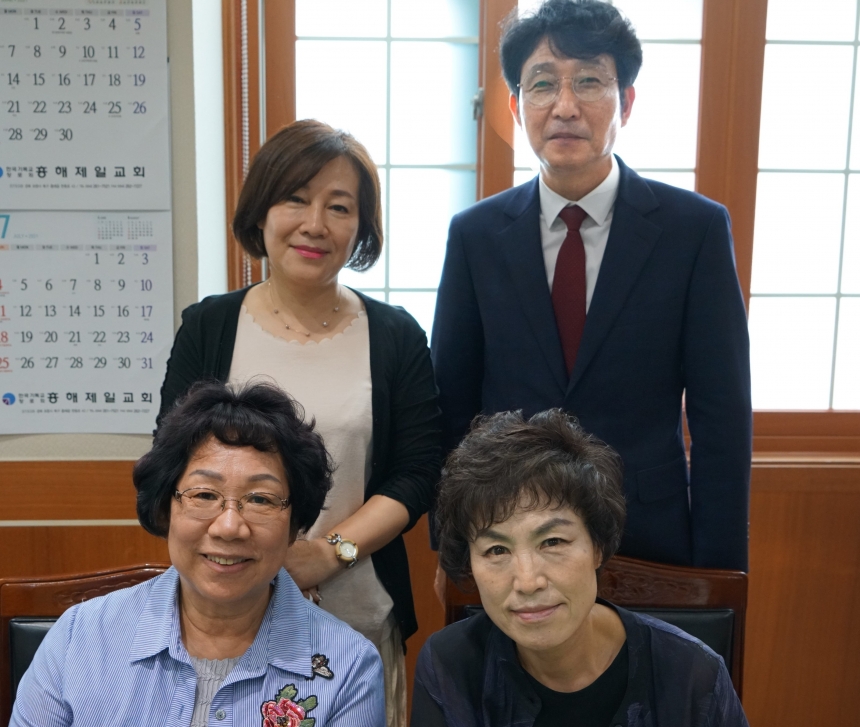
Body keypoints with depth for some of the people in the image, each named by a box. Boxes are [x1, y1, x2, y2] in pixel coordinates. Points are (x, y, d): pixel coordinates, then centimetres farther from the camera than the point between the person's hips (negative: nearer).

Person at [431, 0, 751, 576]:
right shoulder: (475, 235, -3)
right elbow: (451, 407, 1)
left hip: (652, 543, -1)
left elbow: (722, 419, -7)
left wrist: (718, 576, -7)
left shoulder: (697, 228, -8)